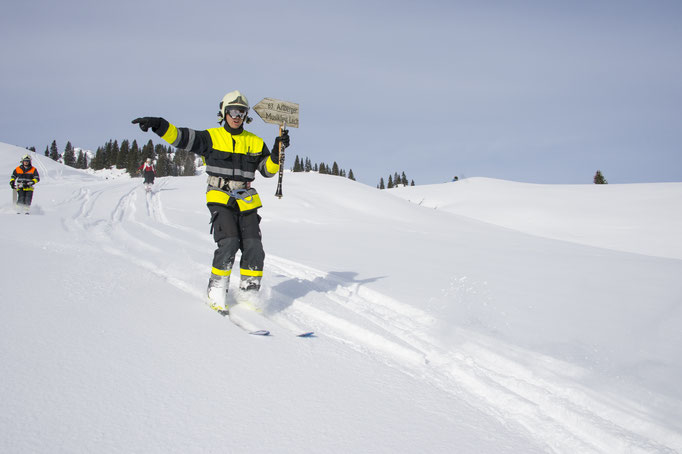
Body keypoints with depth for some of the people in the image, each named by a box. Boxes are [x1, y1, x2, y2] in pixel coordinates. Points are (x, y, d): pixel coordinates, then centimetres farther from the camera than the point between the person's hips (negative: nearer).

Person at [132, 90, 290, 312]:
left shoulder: (255, 142, 12)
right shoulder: (211, 137, 2)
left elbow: (268, 170, 12)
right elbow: (181, 137, -8)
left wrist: (277, 152, -5)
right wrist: (159, 125, -24)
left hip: (247, 202, 4)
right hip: (220, 199, -3)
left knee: (253, 248, -6)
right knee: (228, 242, -20)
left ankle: (249, 295, 9)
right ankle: (216, 293, -5)